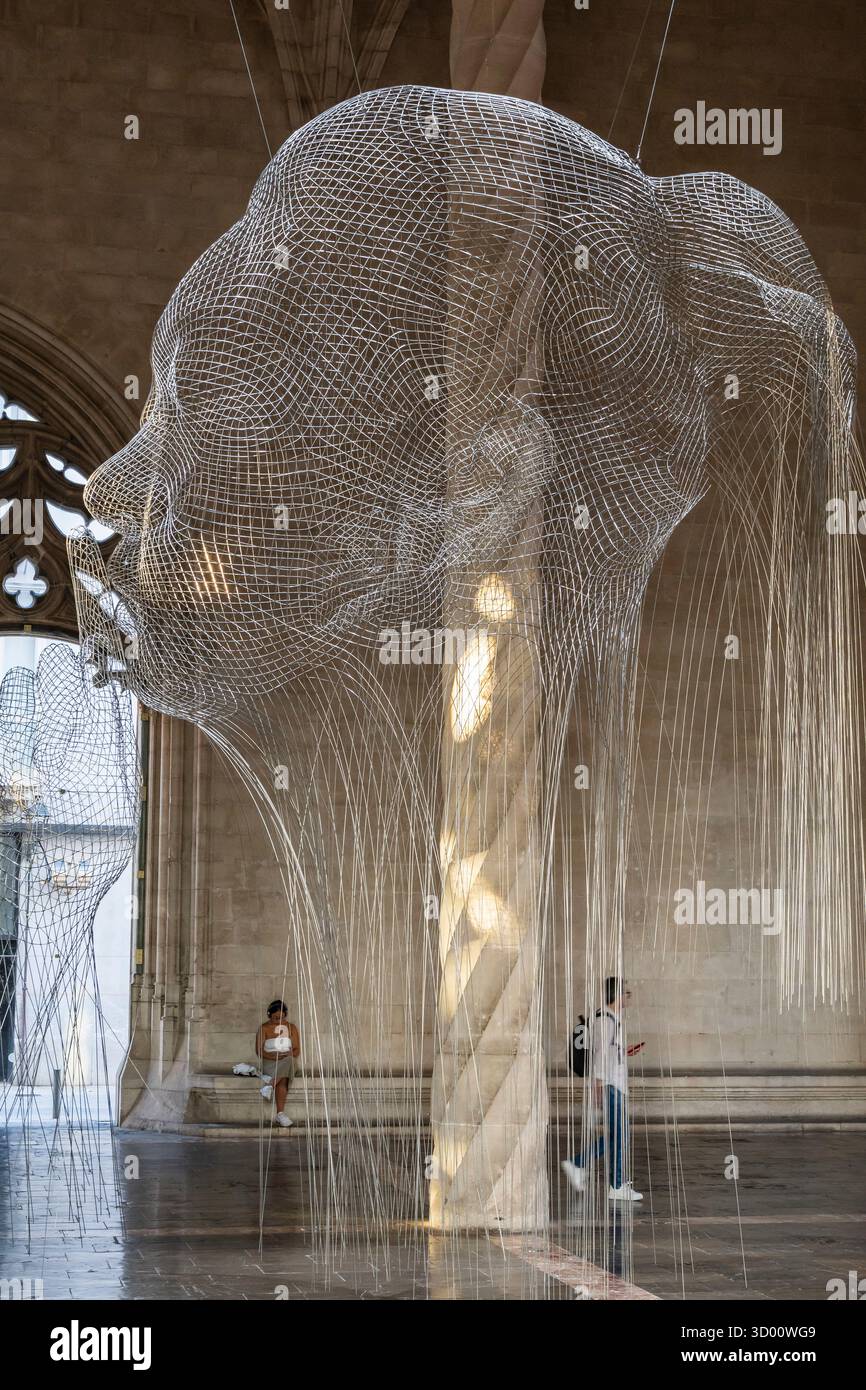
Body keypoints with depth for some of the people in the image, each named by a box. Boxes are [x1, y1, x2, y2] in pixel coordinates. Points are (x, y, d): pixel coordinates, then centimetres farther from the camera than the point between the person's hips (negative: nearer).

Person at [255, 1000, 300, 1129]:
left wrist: (286, 1055, -14)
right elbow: (259, 1051, 1)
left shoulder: (291, 1028, 14)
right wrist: (272, 1056, -17)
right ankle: (280, 1113, -44)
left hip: (288, 1060, 2)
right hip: (270, 1062, -2)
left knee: (287, 1060, -39)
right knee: (282, 1079, -37)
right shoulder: (264, 1028, 8)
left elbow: (297, 1051, 8)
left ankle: (270, 1085, -48)